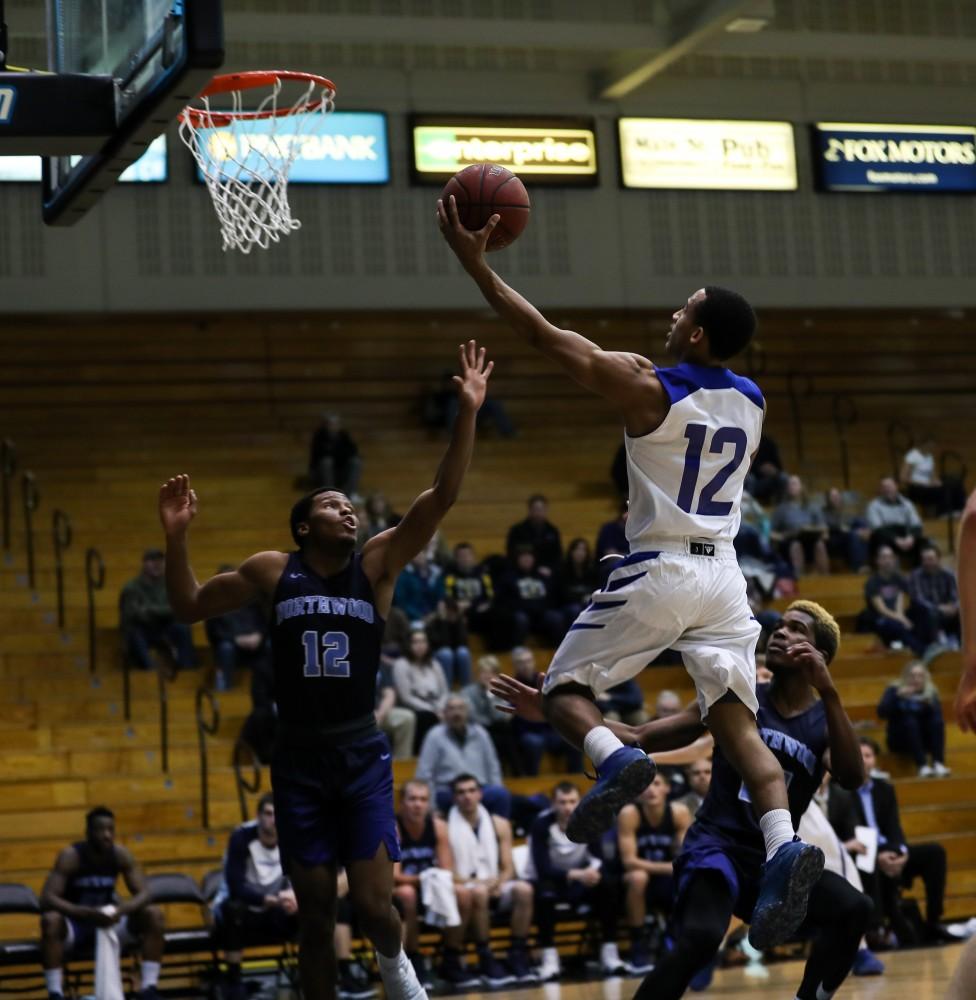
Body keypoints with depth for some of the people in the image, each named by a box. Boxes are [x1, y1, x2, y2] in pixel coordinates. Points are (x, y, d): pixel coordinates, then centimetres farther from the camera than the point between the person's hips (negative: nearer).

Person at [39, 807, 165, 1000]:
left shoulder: (121, 854, -8)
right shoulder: (71, 856, -20)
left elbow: (143, 894, -11)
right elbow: (47, 899, -28)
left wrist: (120, 910, -34)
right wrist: (88, 913, -41)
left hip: (108, 920, 4)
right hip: (75, 924, -4)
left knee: (154, 914, -18)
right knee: (51, 920, -37)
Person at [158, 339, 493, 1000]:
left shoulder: (379, 563, 0)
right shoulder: (272, 572, 2)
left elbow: (443, 497, -10)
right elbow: (189, 608, 11)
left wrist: (468, 413, -20)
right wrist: (177, 538, -4)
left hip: (362, 753, 0)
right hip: (299, 756, 1)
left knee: (372, 900, -6)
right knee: (315, 909, 3)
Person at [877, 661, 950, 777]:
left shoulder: (931, 691, 2)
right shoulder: (894, 690, -1)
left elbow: (938, 715, -13)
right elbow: (881, 713, -16)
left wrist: (928, 703, -31)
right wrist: (898, 696, -27)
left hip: (924, 740, 2)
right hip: (900, 740, -2)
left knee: (937, 721, -25)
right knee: (910, 721, -31)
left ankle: (939, 764, -38)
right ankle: (922, 767, -44)